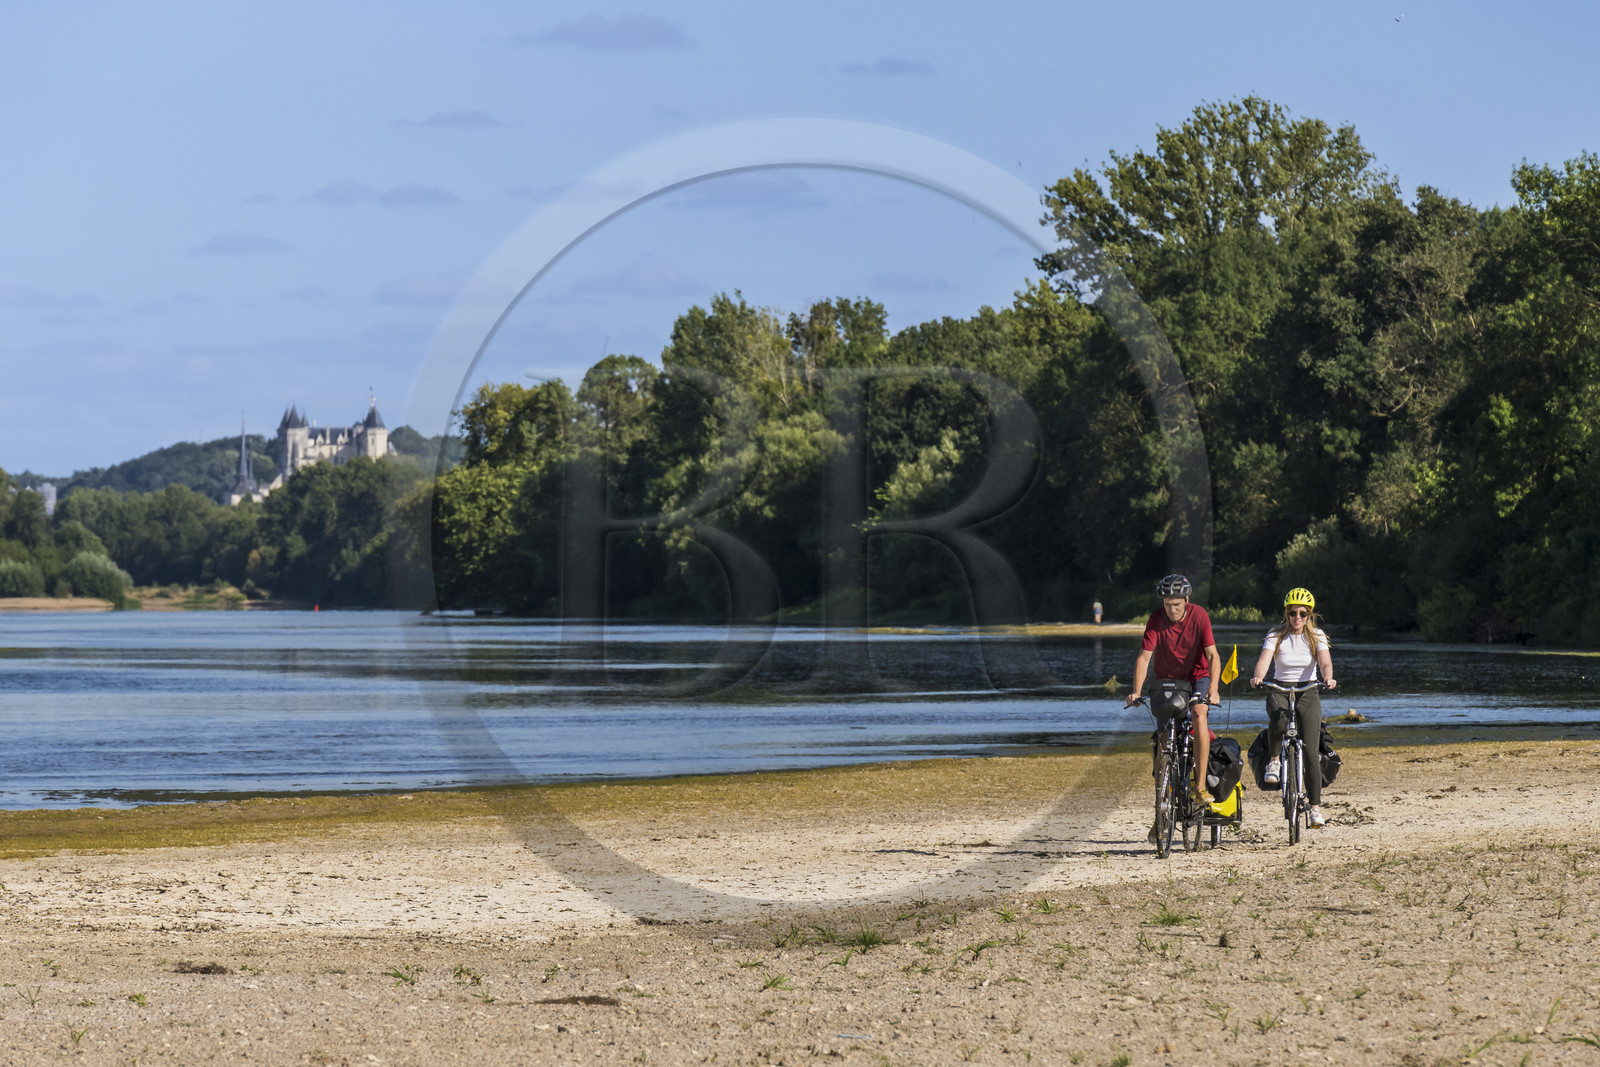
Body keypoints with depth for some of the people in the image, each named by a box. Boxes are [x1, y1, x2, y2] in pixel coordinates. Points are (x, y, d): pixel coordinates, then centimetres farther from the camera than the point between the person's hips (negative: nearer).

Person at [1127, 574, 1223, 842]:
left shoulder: (1199, 615, -18)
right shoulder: (1156, 619, -16)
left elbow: (1212, 654, -22)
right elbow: (1145, 656, -20)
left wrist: (1213, 688, -37)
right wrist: (1136, 692, -32)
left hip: (1197, 676, -1)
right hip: (1166, 679, 1)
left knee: (1199, 713, -32)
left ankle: (1201, 785, -27)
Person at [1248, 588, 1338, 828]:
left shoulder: (1317, 636, -1)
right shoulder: (1276, 635, -4)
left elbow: (1325, 662, -17)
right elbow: (1264, 660, -18)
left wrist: (1328, 679, -39)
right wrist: (1257, 678, -40)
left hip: (1307, 693, 1)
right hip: (1279, 690, -1)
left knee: (1311, 752, -6)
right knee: (1279, 721, -38)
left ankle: (1315, 807, 3)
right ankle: (1274, 760, -10)